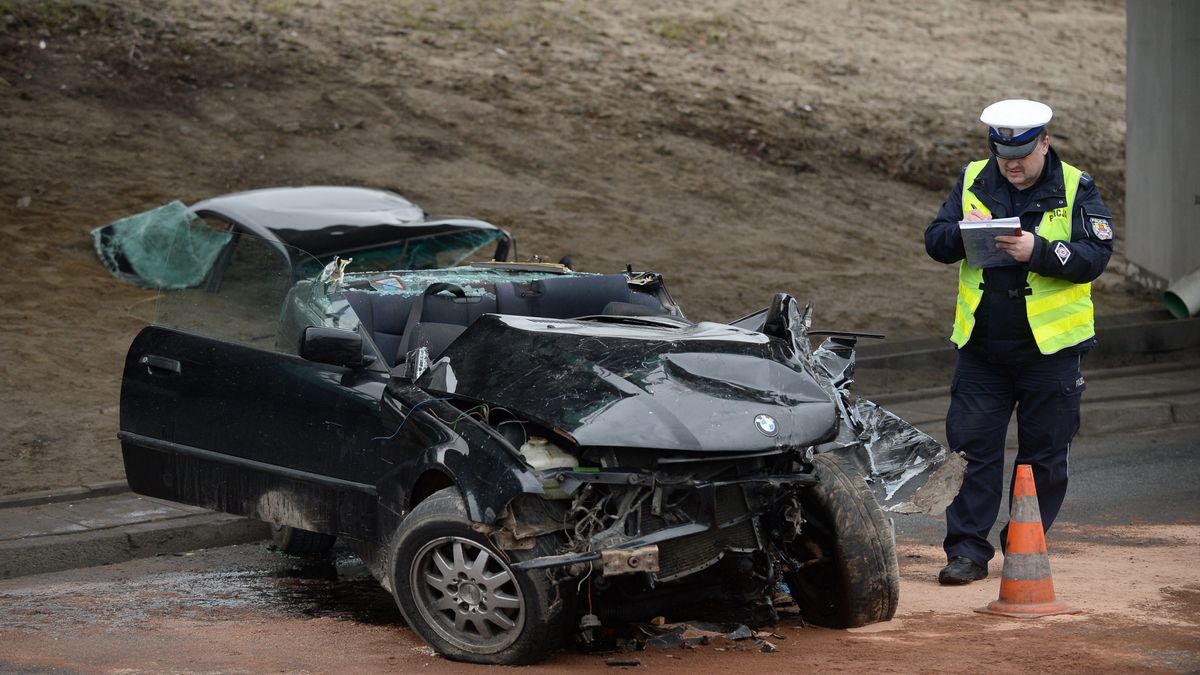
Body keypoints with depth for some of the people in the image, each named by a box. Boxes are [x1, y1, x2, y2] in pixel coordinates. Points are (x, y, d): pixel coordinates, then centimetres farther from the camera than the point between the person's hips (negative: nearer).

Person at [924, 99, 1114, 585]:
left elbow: (1094, 256, -12)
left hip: (1050, 347, -2)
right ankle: (967, 550, 2)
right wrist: (963, 233, -18)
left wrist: (1038, 250, -26)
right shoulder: (973, 182, 6)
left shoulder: (1075, 189, -2)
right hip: (981, 345, 2)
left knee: (1043, 454, 6)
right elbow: (934, 242, 4)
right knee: (972, 447, -2)